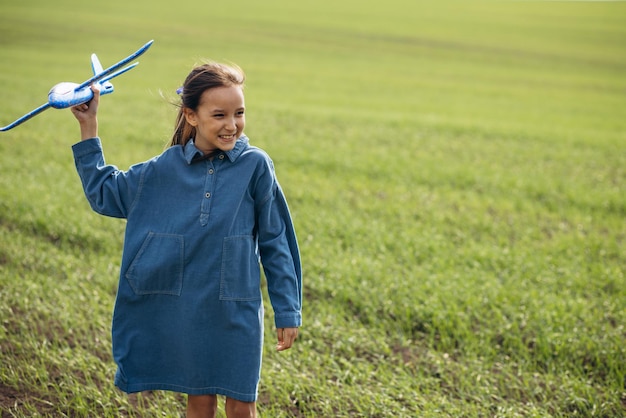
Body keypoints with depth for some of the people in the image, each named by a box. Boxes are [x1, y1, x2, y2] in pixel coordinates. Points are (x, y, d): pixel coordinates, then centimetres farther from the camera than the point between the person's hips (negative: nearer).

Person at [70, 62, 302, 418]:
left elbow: (275, 241, -2)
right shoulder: (166, 169, -3)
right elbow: (103, 193, 11)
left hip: (238, 308, -2)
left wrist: (288, 311, 0)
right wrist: (88, 126, 6)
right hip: (185, 309, 2)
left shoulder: (255, 166, -9)